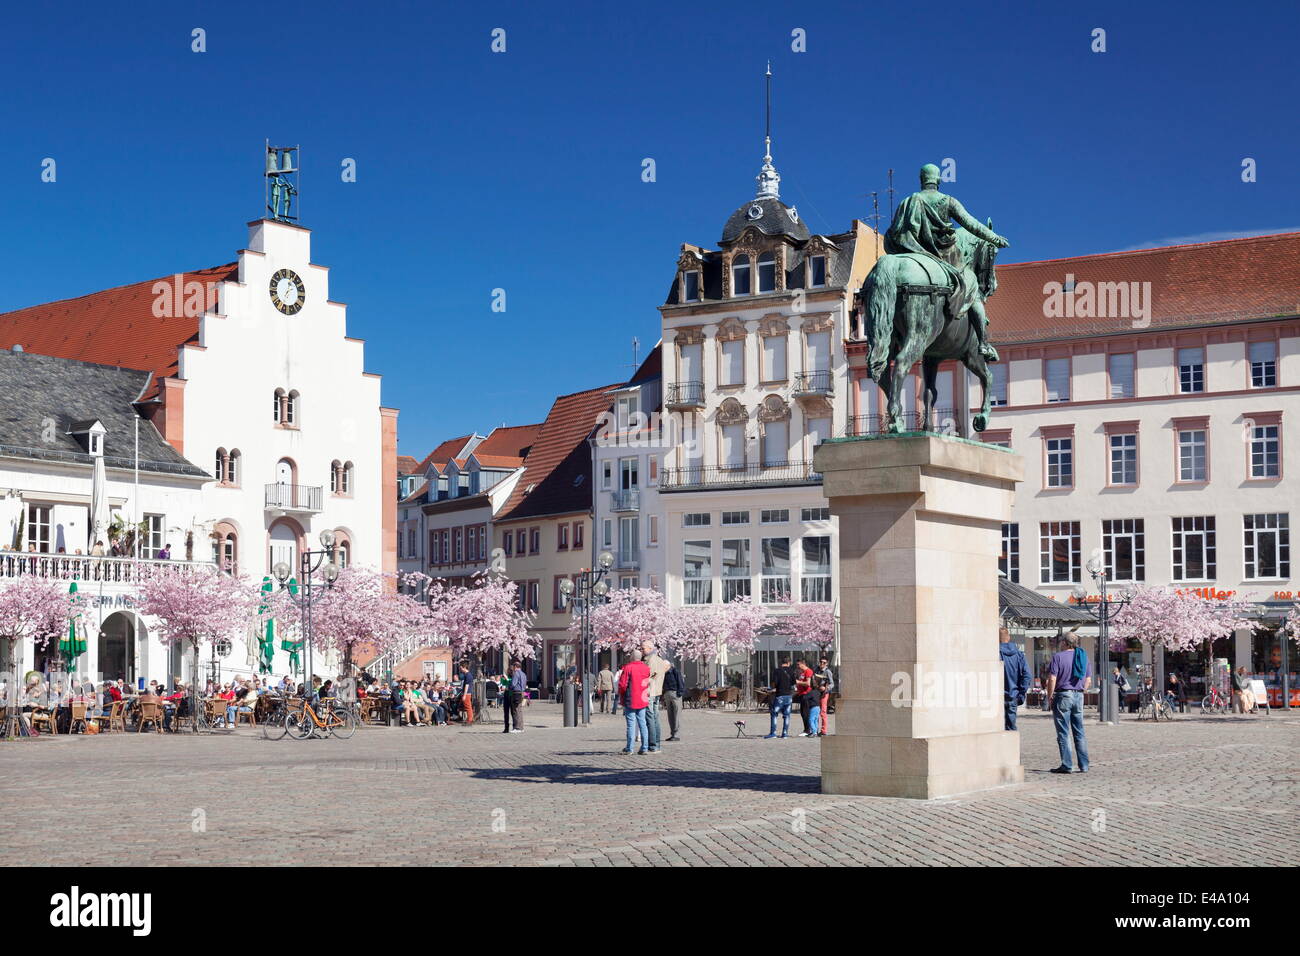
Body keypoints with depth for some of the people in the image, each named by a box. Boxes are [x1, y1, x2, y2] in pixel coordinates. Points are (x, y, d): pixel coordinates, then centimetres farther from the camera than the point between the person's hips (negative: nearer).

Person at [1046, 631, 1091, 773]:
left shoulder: (1058, 656, -8)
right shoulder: (1084, 657, 9)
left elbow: (1052, 679, -12)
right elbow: (1088, 681, 12)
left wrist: (1050, 697, -4)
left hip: (1063, 695, -5)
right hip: (1079, 696, 5)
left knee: (1063, 733, -1)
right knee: (1079, 732, 10)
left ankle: (1066, 765, -3)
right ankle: (1084, 765, 9)